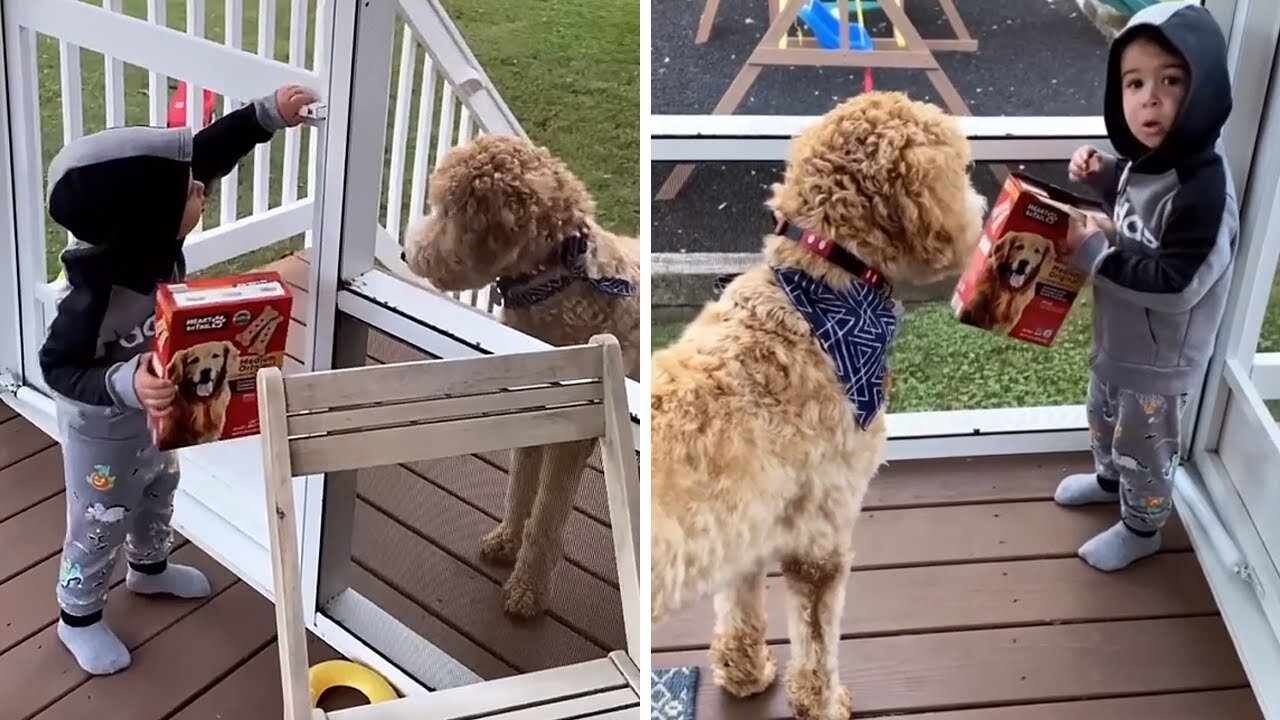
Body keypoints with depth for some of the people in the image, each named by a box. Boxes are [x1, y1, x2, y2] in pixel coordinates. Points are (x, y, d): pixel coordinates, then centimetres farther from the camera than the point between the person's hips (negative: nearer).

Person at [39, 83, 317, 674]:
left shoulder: (149, 239, -22)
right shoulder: (95, 296, -41)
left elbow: (208, 151, -12)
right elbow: (59, 369, -31)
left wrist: (268, 113, -15)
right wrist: (126, 383, -47)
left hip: (150, 411, 8)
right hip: (102, 425, -8)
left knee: (159, 486, 30)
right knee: (101, 519, 15)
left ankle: (149, 567, 60)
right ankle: (78, 616, 42)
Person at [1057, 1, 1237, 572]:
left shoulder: (1203, 189, -33)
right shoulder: (1145, 158, -7)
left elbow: (1175, 284, -32)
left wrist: (1092, 253, -28)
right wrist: (1101, 176, -4)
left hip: (1161, 356, -8)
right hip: (1117, 337, 8)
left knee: (1144, 444, 15)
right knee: (1105, 416, 31)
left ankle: (1141, 528, 38)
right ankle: (1108, 478, 58)